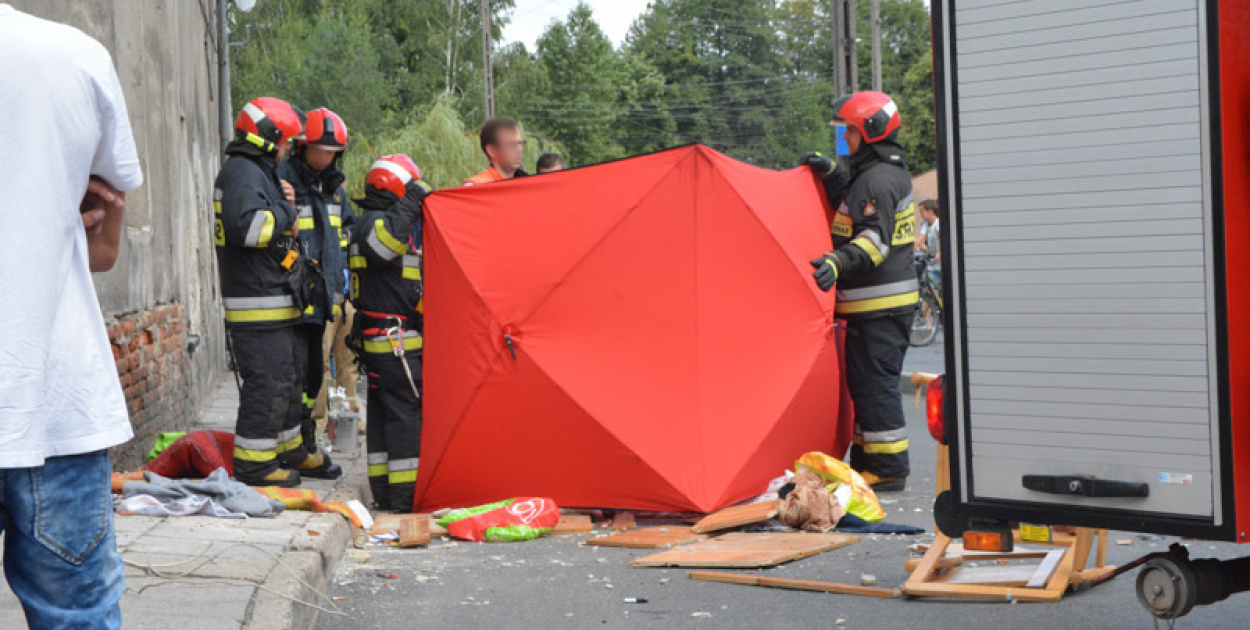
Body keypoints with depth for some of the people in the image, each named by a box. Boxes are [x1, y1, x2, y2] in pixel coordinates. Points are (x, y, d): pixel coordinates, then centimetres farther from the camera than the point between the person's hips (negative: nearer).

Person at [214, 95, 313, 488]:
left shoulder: (258, 171, 21)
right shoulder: (242, 171, -13)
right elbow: (244, 224, -27)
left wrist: (282, 204, 9)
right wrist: (286, 216, -13)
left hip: (276, 303, 11)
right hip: (257, 304, -11)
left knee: (285, 378, 20)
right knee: (266, 383, -8)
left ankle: (289, 450, 33)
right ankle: (253, 464, -2)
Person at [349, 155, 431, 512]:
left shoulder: (383, 221, 21)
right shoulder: (376, 221, -12)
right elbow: (380, 244, -38)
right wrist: (410, 204, -31)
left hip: (378, 343, 11)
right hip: (396, 339, -11)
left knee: (382, 412, 11)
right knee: (406, 412, -8)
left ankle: (384, 490, 16)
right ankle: (405, 493, -7)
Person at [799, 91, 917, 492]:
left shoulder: (878, 179, -16)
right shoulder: (886, 173, 18)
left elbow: (875, 237, -26)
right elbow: (855, 212, 31)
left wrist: (839, 262, -38)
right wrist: (830, 175, 23)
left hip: (879, 305, -11)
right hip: (883, 302, 11)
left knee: (874, 382, -8)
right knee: (865, 381, 16)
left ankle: (888, 470, -6)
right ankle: (866, 462, 23)